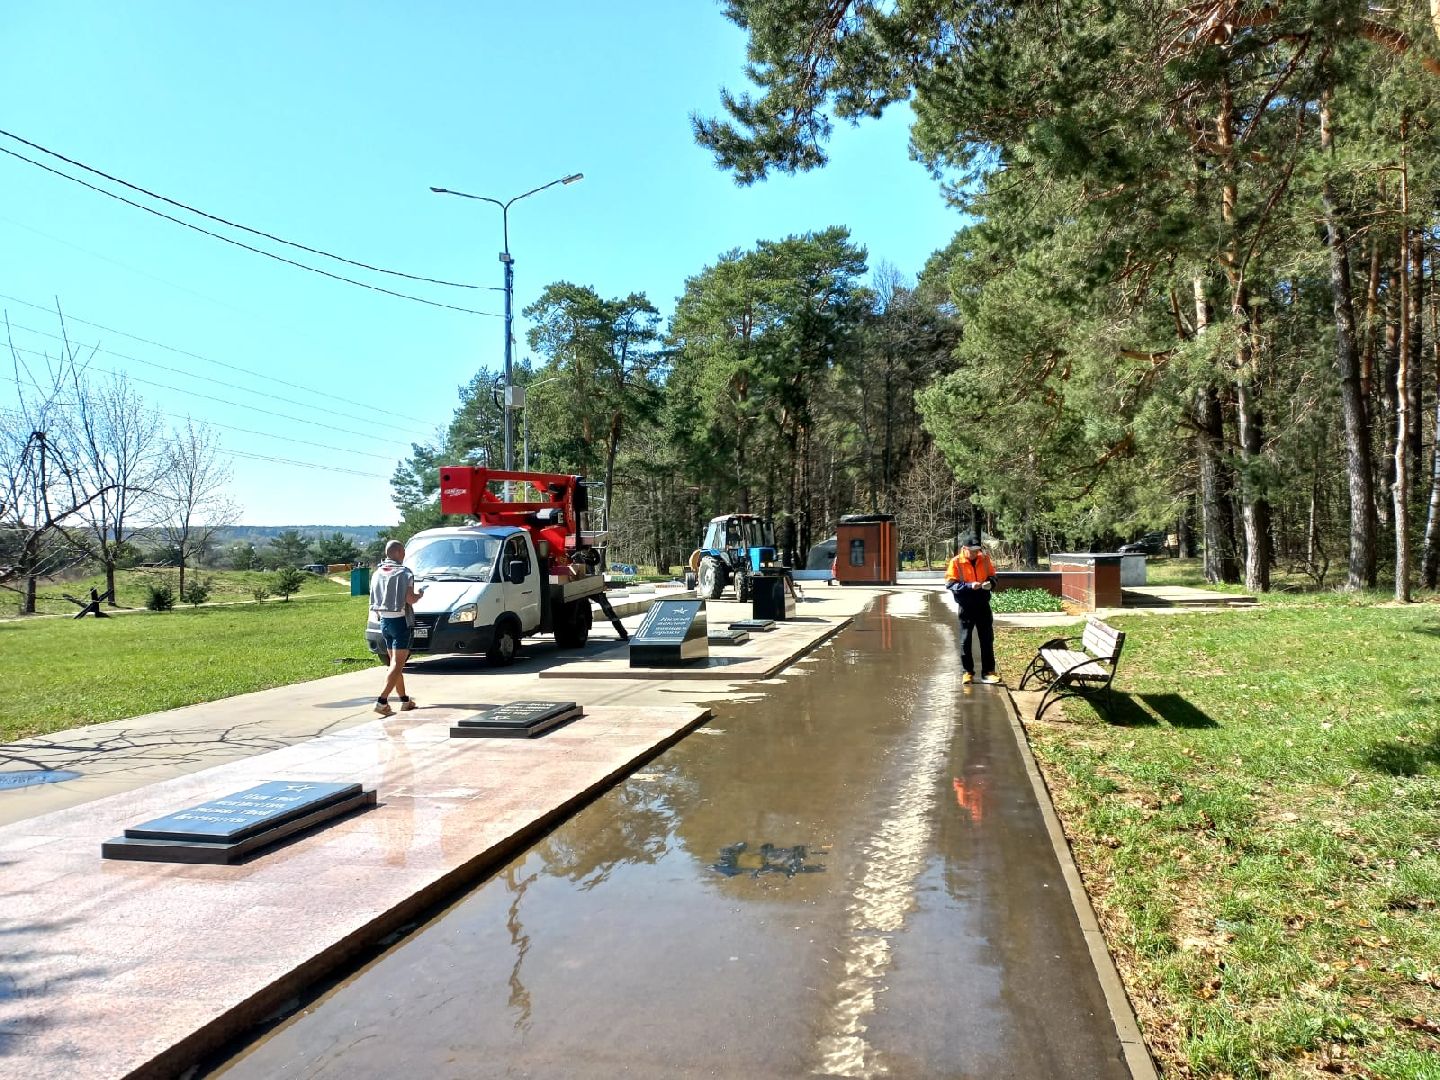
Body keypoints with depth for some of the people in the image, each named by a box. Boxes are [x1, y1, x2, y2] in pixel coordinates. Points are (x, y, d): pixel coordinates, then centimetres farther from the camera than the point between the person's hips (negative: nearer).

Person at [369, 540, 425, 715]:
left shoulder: (377, 573, 11)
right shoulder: (404, 572, -11)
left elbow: (374, 601, 13)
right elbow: (409, 599, -18)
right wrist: (419, 594, 2)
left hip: (384, 621, 8)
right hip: (400, 621, -7)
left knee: (395, 662, 15)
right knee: (397, 664, -7)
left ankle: (404, 700, 22)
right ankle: (382, 701, -17)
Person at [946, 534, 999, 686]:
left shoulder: (985, 559, 1)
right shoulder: (956, 562, -9)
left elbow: (992, 576, 13)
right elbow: (950, 584, -13)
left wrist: (990, 582, -11)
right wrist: (969, 586, -24)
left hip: (983, 604, 3)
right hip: (966, 606, -3)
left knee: (987, 639, 6)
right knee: (966, 640, 5)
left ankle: (988, 672, 15)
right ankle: (968, 672, 16)